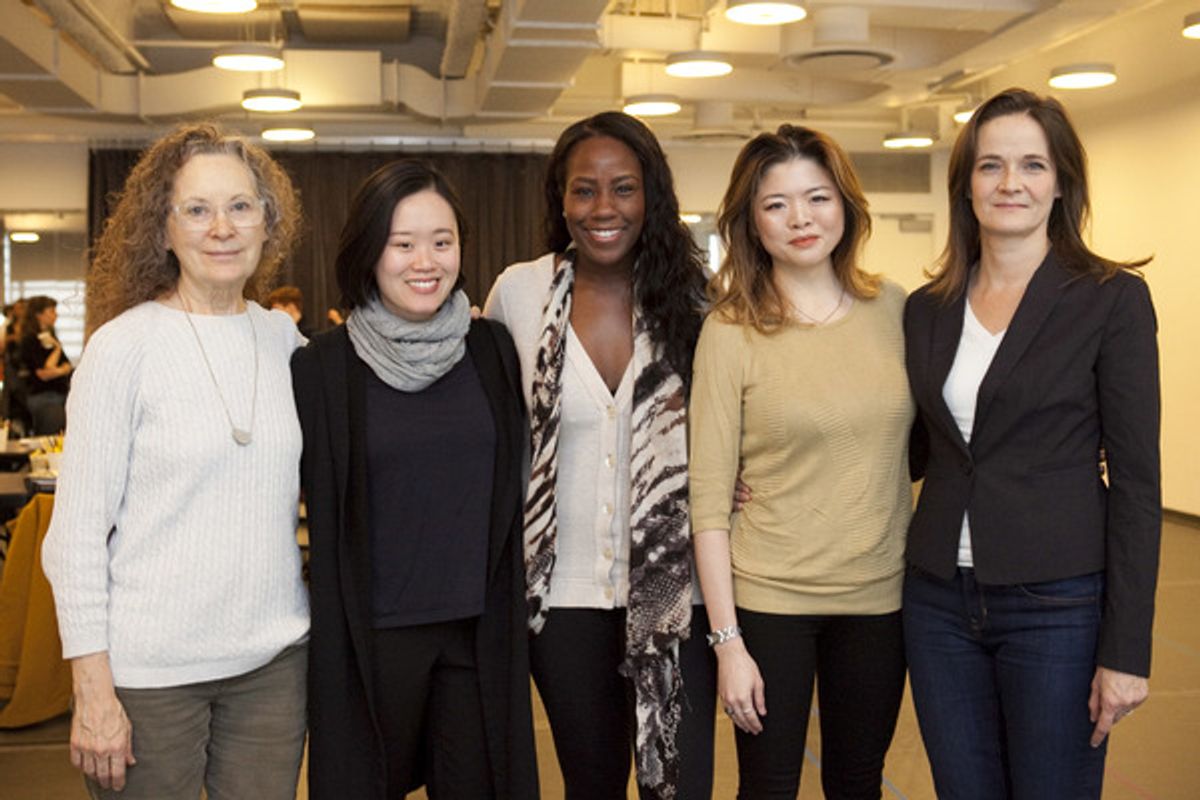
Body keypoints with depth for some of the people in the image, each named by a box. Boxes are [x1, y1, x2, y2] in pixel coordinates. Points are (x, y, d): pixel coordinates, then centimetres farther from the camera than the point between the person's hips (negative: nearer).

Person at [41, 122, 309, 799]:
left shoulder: (284, 337, 4)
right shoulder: (124, 345, -9)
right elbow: (76, 533, -9)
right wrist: (93, 688, -11)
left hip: (274, 656, 4)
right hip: (152, 668, -4)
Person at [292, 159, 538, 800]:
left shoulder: (493, 350, 2)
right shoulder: (322, 367, -6)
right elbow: (317, 515, -3)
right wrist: (328, 626, -3)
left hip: (480, 630, 2)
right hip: (368, 636, -2)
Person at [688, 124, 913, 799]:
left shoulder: (894, 309, 1)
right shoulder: (731, 332, -9)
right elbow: (709, 497, -10)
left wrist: (933, 571, 4)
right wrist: (727, 641, -11)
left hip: (881, 592, 3)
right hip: (769, 597, -3)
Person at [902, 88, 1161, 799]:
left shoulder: (1111, 300, -6)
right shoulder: (928, 309, 6)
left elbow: (1136, 484, -8)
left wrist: (1126, 651, -11)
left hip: (1057, 606, -4)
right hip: (940, 600, 4)